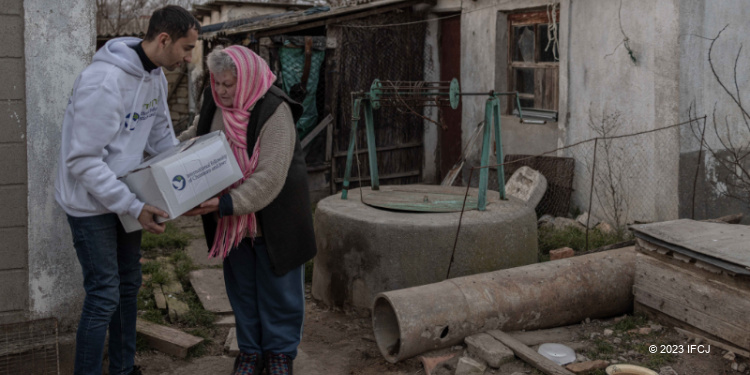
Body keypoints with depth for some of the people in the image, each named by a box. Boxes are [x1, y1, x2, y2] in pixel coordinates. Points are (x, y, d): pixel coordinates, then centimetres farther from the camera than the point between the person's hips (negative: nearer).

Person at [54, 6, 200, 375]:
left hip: (126, 196, 9)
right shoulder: (104, 81, -28)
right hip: (91, 202, -9)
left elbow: (162, 138, 13)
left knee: (129, 285, 16)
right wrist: (135, 207, -28)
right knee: (104, 296, -5)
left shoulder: (156, 75, 0)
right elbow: (83, 161, -27)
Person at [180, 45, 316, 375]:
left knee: (278, 285, 7)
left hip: (273, 214, -6)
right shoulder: (214, 102, -4)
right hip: (231, 217, 6)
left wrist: (228, 204, -37)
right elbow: (194, 135, 16)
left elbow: (269, 177, -30)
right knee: (241, 286, 15)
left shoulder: (274, 111, -24)